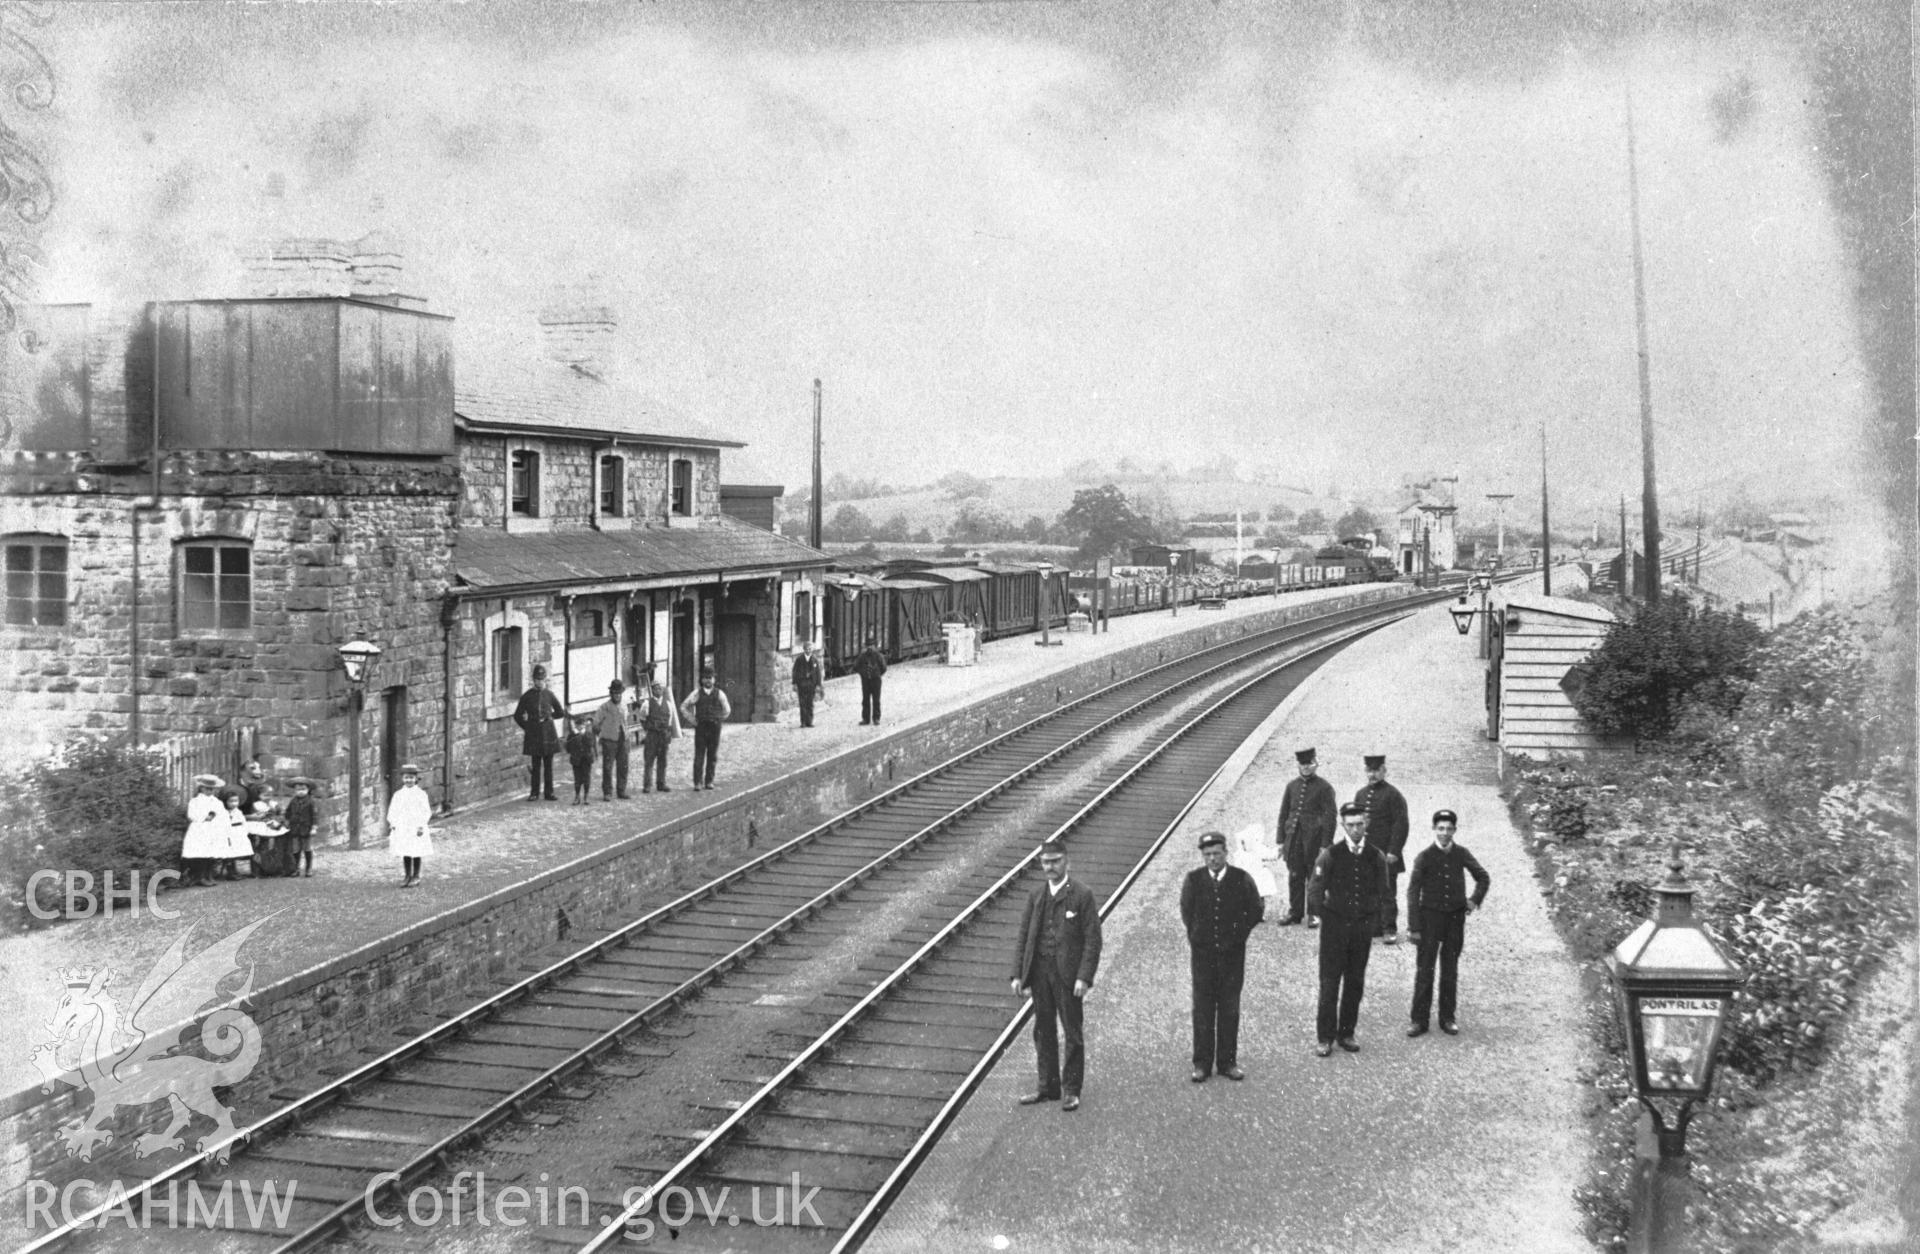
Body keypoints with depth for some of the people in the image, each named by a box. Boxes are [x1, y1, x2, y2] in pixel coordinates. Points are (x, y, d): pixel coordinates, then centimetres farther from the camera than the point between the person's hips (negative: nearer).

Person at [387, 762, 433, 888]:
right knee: (405, 854, 6)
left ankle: (416, 876, 14)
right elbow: (393, 811, 10)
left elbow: (426, 811, -4)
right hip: (402, 828, 3)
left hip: (416, 828, -3)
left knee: (417, 853, 3)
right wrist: (393, 824, -1)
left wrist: (421, 825, -13)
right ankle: (408, 876, 17)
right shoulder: (398, 794, 6)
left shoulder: (421, 794, -3)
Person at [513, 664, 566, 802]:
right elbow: (518, 716, 6)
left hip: (548, 733, 2)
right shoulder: (527, 696, 1)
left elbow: (560, 713, 16)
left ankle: (548, 793, 8)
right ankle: (534, 793, 6)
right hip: (534, 734, -2)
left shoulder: (549, 695, 5)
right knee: (536, 765, 0)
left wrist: (548, 716, 10)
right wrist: (528, 727, 4)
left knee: (548, 765, 4)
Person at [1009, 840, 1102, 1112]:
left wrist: (1084, 978, -16)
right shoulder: (1036, 896, 10)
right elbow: (1023, 937, 11)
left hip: (1068, 975, -5)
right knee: (1044, 1031, 11)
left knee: (1073, 1033, 1)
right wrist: (1018, 975, 2)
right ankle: (1048, 1087, 20)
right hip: (1040, 972, 5)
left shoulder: (1082, 896, -4)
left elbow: (1092, 940, -8)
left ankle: (1071, 1090, 8)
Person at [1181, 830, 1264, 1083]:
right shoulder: (1193, 879, -4)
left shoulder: (1242, 880, -6)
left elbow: (1256, 911, 7)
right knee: (1202, 1010, 3)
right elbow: (1186, 911, 12)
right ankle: (1202, 1064, 10)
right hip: (1202, 953, 0)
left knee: (1229, 1009, 5)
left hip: (1232, 953, 0)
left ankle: (1227, 1062, 14)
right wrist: (1196, 936, 8)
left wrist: (1239, 934, 5)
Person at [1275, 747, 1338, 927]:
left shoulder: (1324, 787, -4)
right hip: (1293, 838, 4)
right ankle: (1294, 912, 16)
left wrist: (1325, 844, -11)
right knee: (1294, 877, 8)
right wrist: (1280, 840, 9)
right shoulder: (1292, 785, 10)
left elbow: (1331, 817, -6)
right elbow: (1284, 813, 13)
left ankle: (1314, 914, 10)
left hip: (1314, 839, -4)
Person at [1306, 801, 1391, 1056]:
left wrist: (1372, 922, 8)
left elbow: (1382, 894, 12)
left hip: (1363, 928, 3)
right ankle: (1325, 1038, 6)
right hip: (1335, 927, -3)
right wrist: (1327, 918, 0)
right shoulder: (1330, 855, -7)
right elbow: (1314, 892, -2)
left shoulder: (1376, 857, 1)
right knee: (1329, 983, 0)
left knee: (1355, 983, 8)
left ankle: (1347, 1033, 19)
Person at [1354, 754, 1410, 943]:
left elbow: (1401, 825, -10)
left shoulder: (1393, 795, -6)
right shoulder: (1360, 794, 13)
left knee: (1387, 892, -3)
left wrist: (1393, 851, -15)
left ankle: (1389, 929, 1)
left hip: (1385, 855, -6)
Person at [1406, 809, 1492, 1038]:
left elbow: (1484, 878, 16)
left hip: (1456, 918, 2)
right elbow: (1413, 892, -7)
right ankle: (1419, 1021, 4)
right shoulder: (1424, 857, -8)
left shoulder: (1461, 854, 0)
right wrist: (1413, 927, -10)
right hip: (1430, 916, -2)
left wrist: (1475, 900, 1)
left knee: (1450, 971, 10)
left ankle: (1448, 1018, 19)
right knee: (1424, 969, -1)